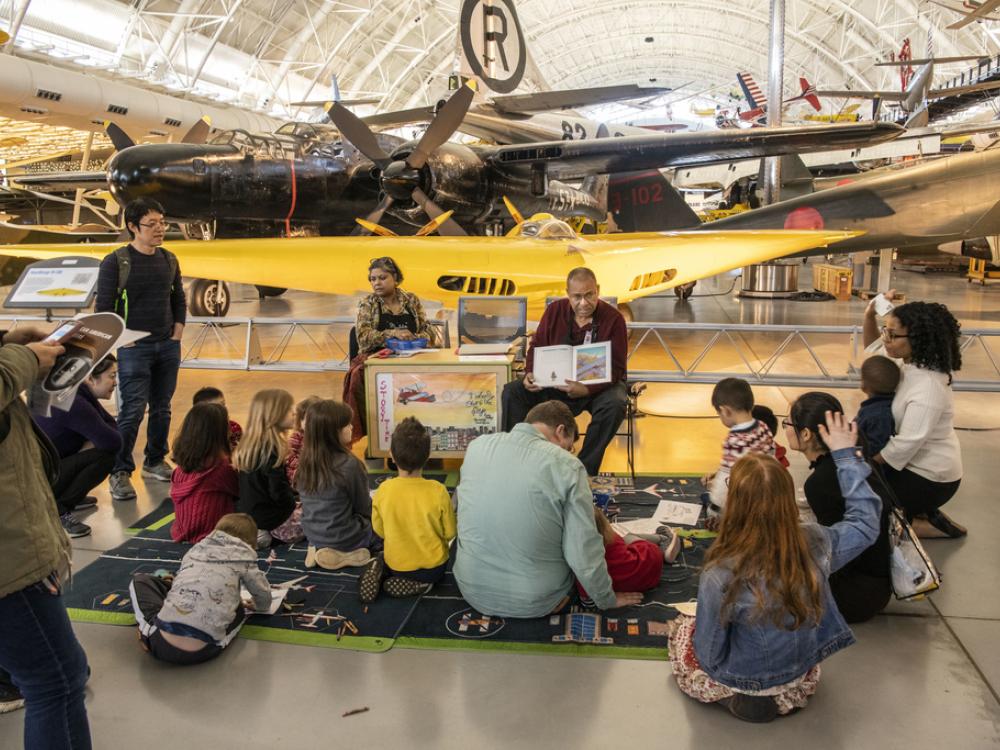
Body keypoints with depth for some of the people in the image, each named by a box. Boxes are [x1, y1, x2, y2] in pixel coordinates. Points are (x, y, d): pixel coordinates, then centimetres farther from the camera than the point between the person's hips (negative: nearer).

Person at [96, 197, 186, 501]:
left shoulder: (169, 260, 8)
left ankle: (155, 462, 25)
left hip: (168, 347, 5)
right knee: (132, 411, -6)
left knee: (162, 408, 11)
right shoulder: (115, 262, -8)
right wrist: (124, 342, -12)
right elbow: (103, 309, -8)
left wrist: (177, 334, 6)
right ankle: (120, 473, 5)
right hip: (134, 349, -5)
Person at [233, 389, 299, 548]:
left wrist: (294, 495, 14)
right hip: (272, 519, -8)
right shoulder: (271, 449, -23)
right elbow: (279, 491, -24)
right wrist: (294, 502, -3)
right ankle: (272, 533, -4)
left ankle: (258, 533, 6)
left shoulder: (248, 444, 4)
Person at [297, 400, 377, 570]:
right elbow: (363, 508, -10)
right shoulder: (348, 465, -25)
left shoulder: (305, 462, -6)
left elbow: (319, 505, 7)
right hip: (345, 540, -6)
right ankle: (349, 551, 8)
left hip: (313, 536, 6)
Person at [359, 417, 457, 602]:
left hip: (396, 565, 2)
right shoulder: (438, 491, -23)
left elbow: (380, 531, -2)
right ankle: (419, 583, 1)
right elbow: (450, 533, -10)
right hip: (433, 566, -2)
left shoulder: (383, 490, -17)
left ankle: (379, 571, 2)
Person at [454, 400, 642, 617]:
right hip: (535, 603, -4)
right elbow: (584, 554, -14)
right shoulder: (567, 466, -16)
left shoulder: (477, 446, -4)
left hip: (472, 591, 4)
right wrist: (607, 600, 4)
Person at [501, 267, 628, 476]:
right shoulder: (555, 311, 0)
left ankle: (585, 470, -25)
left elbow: (615, 368, -15)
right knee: (512, 391, -15)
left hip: (599, 385, -3)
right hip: (557, 382, 3)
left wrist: (587, 389, -34)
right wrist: (530, 374, -15)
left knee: (614, 404, -37)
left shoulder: (613, 319, -12)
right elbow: (536, 347, 8)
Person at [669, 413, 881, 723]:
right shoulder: (816, 544, -26)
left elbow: (709, 655, -21)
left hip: (743, 683, -5)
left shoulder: (721, 576, -36)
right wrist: (846, 455, -1)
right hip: (800, 675, 5)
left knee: (681, 629, 24)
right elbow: (866, 522, -3)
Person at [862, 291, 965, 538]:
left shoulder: (928, 388, -32)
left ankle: (925, 525, 2)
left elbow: (906, 445, -29)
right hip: (916, 464, 9)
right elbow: (874, 349, 13)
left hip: (929, 479, -9)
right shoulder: (912, 363, -4)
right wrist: (869, 316, -7)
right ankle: (924, 514, 17)